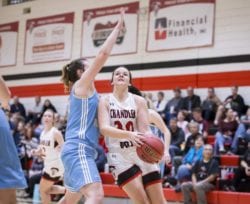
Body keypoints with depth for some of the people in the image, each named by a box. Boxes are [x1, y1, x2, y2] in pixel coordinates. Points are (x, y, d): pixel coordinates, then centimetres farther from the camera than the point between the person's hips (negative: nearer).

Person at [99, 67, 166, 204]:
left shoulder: (139, 101, 2)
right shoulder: (105, 101, -3)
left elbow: (145, 129, -7)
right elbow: (104, 128, -18)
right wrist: (128, 134, -36)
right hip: (120, 156, -2)